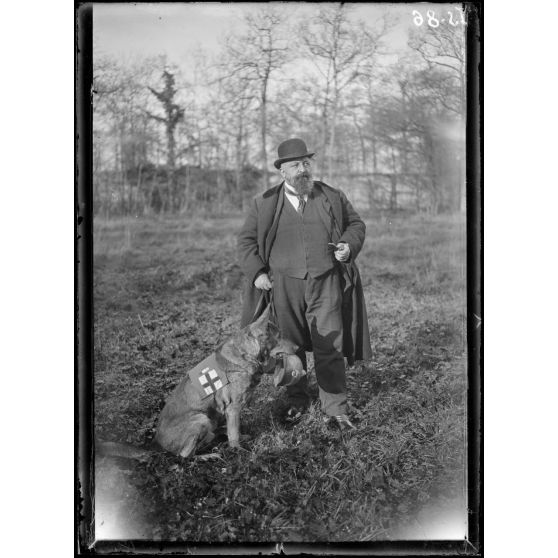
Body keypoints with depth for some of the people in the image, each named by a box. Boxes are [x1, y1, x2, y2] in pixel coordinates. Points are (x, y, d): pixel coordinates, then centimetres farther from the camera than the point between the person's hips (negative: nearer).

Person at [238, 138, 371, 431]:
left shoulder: (333, 197, 8)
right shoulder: (264, 203, 5)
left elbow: (356, 223, 16)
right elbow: (246, 240, 9)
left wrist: (349, 245, -5)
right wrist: (256, 273, -4)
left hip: (326, 283, 0)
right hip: (284, 284, 1)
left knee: (330, 348, -2)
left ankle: (335, 409, 7)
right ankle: (297, 401, 27)